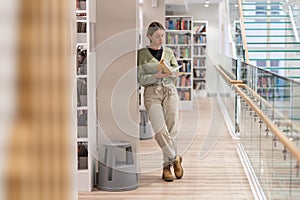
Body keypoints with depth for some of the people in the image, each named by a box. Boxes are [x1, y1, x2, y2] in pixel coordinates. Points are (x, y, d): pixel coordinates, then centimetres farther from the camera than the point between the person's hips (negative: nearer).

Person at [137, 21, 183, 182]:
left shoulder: (169, 52, 14)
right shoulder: (141, 53, 3)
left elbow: (177, 72, 17)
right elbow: (140, 79, -1)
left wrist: (170, 72, -5)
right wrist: (156, 76, -16)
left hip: (170, 91, 3)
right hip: (152, 92, -3)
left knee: (172, 129, -4)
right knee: (160, 130, -16)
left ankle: (167, 166, 7)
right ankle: (175, 158, 1)